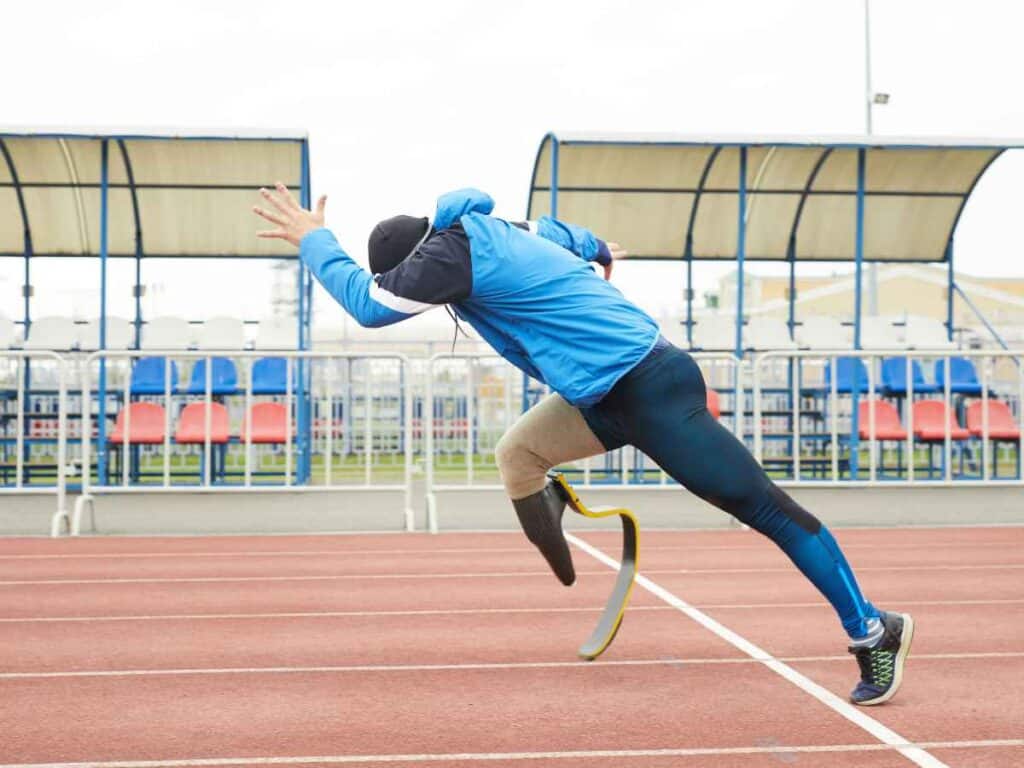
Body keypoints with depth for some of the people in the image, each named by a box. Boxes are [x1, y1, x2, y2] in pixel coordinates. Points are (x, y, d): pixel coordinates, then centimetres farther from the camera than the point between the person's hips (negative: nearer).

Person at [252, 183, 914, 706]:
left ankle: (872, 630, 3)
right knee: (518, 454, 13)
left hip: (651, 390, -10)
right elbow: (558, 234, 31)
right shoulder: (490, 228, 13)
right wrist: (598, 252, 53)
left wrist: (311, 239, 2)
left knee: (761, 504, -5)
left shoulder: (451, 251, -15)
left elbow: (369, 304, -12)